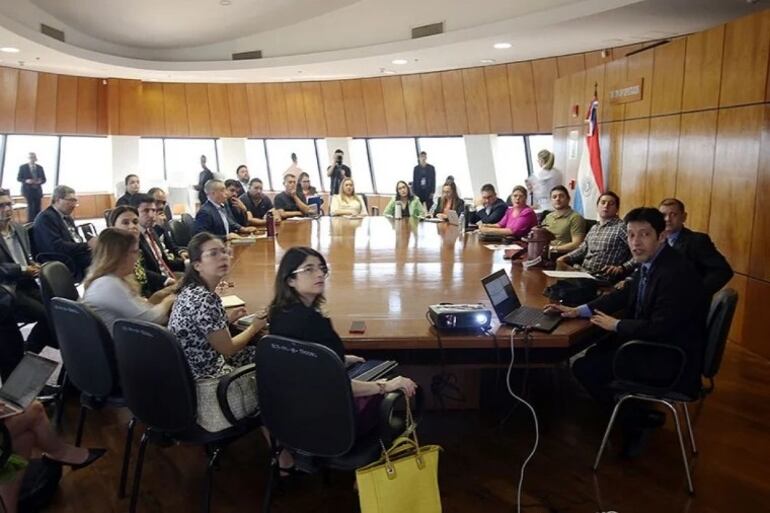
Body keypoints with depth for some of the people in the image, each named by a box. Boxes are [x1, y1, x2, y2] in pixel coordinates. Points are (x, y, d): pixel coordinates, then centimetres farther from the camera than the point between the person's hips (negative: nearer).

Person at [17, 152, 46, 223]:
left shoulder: (40, 168, 9)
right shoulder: (22, 167, 1)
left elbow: (44, 179, 11)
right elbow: (18, 178, 2)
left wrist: (40, 181, -11)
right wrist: (26, 181, -17)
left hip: (37, 190, 3)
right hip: (28, 190, -3)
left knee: (37, 207, 1)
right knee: (30, 206, -9)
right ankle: (30, 222, -4)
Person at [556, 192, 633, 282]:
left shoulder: (622, 227, -5)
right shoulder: (594, 228, 21)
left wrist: (622, 268, -24)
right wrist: (565, 258, 14)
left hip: (603, 278, -7)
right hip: (583, 272, 7)